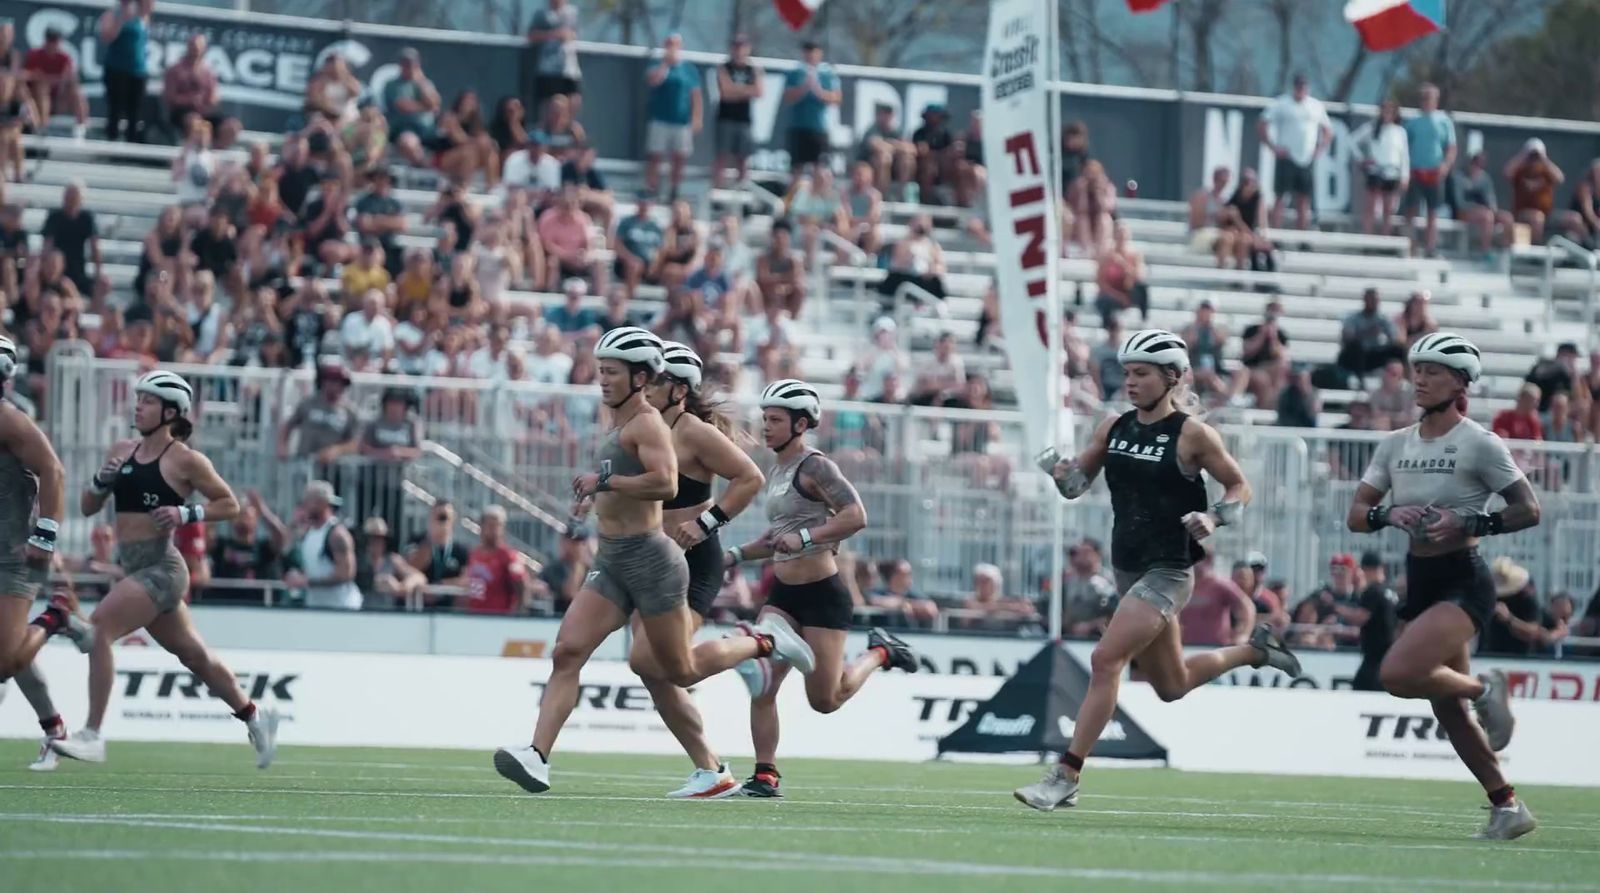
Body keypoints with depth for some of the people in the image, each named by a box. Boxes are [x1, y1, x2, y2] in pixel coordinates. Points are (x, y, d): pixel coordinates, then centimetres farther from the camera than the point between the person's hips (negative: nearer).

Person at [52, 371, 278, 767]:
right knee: (193, 654, 17)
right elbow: (88, 508, 15)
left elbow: (229, 505, -2)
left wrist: (185, 514, -16)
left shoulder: (184, 460, -7)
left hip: (161, 567, -8)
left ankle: (92, 736, -22)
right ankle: (254, 717, 36)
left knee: (99, 627, -22)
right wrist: (102, 479, -5)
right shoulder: (122, 452, 11)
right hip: (135, 567, 8)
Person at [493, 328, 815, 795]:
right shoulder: (621, 426, 17)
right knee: (567, 652, -10)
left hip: (648, 558, -9)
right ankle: (537, 757, -19)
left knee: (681, 671, 3)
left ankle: (761, 642, 26)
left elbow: (665, 483, -28)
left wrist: (604, 482, -21)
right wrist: (597, 497, 20)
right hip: (611, 563, 9)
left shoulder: (646, 424, -12)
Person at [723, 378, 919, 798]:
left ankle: (880, 653, 25)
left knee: (824, 699, 0)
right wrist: (736, 555, 15)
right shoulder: (777, 471, 13)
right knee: (761, 684, -8)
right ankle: (765, 776, -4)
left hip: (822, 593, -8)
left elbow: (856, 516, -25)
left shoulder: (814, 466, -13)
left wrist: (804, 538, -31)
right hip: (783, 593, 8)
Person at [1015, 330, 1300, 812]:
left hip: (1168, 572, -8)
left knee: (1105, 661, -18)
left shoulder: (1191, 435, -11)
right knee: (1171, 685, 19)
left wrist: (1213, 518, -20)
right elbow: (1079, 482, 11)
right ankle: (1254, 649, 43)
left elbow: (1240, 488, -2)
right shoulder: (1113, 428, 6)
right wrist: (1060, 470, -11)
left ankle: (1066, 776, -15)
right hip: (1128, 568, 8)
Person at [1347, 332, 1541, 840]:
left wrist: (1469, 523, -21)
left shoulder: (1479, 444, -9)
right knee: (1447, 711, 9)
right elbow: (1356, 516, 8)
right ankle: (1507, 807, 20)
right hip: (1419, 582, 7)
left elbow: (1529, 510, -8)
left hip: (1462, 582, -7)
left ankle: (1483, 690, 2)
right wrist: (1389, 516, -13)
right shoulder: (1396, 445, 8)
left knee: (1398, 674, -26)